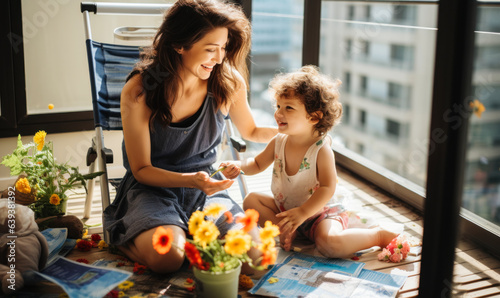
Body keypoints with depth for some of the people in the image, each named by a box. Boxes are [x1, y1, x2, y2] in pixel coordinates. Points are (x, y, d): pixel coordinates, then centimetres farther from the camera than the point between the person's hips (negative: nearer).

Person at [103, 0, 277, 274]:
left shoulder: (229, 82, -8)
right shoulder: (138, 92, -18)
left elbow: (250, 131, 13)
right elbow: (142, 170, -12)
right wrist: (191, 180, -30)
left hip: (205, 186, 3)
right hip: (153, 185, -3)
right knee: (168, 257, -33)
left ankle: (186, 232, 3)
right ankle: (122, 236, 1)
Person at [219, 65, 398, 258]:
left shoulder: (322, 150, -23)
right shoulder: (279, 142, -6)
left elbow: (328, 188, -24)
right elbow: (258, 164, 10)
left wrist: (302, 212, -30)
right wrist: (239, 166, -11)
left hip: (320, 211, -6)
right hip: (284, 207, 7)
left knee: (330, 243, -33)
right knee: (251, 200, -3)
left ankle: (378, 236, -10)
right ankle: (284, 230, -11)